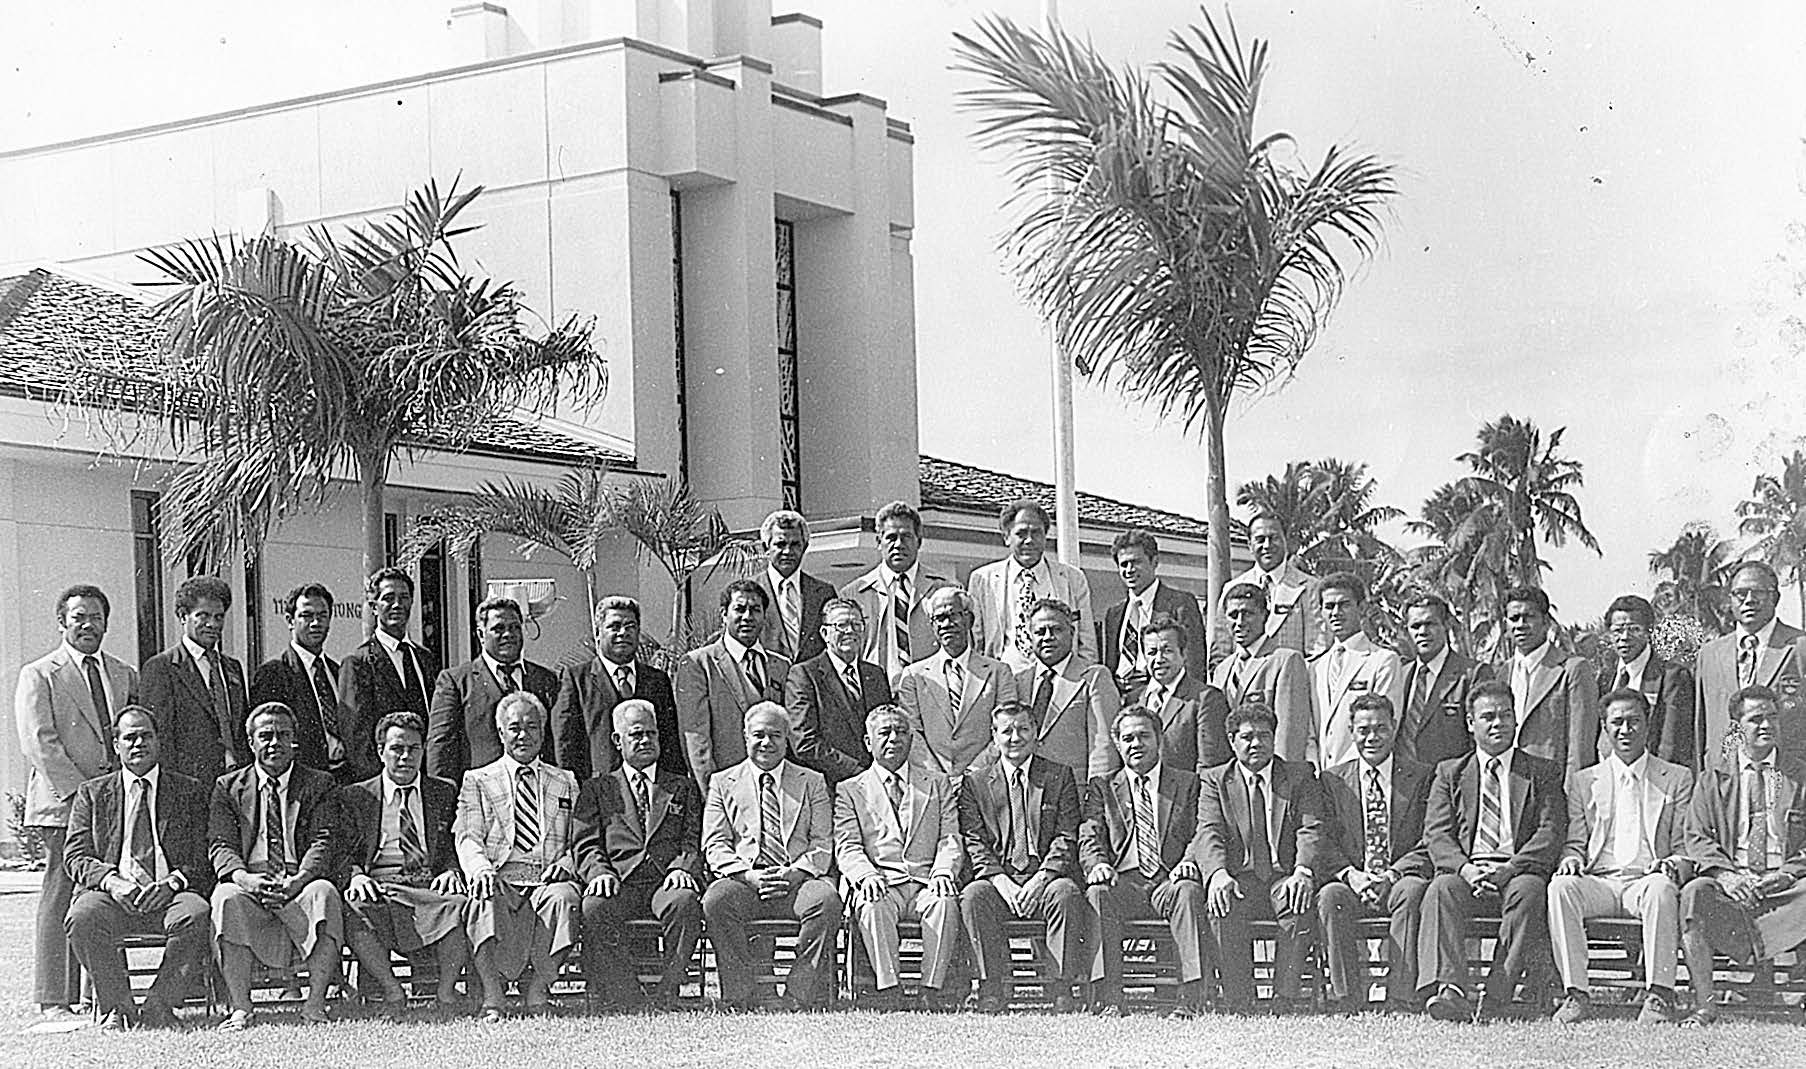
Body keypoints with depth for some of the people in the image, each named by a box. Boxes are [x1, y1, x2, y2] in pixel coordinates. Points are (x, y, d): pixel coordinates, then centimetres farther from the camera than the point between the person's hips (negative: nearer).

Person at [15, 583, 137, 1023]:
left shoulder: (124, 676, 19)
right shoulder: (38, 676, 3)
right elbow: (38, 743, -6)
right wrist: (80, 792, -13)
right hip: (62, 803, -5)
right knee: (60, 900, -6)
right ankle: (53, 1002, -4)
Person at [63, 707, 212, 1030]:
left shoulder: (190, 792, 16)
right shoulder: (91, 794, 18)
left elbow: (204, 859, 8)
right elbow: (76, 857, 8)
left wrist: (173, 882, -14)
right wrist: (112, 880, -14)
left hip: (171, 894, -1)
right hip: (114, 893, 1)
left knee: (195, 915, -34)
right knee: (82, 918, -32)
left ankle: (159, 1005, -19)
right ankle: (116, 1005, -13)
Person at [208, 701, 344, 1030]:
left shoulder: (320, 785, 13)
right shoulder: (228, 787, 15)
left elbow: (323, 842, -1)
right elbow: (221, 846, 3)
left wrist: (298, 880, -22)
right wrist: (243, 878, -20)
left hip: (300, 885, 0)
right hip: (249, 883, 1)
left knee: (324, 893, -34)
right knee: (227, 897, -34)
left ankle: (315, 1004, -28)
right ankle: (240, 1009, -29)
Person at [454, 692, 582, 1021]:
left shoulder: (566, 783, 25)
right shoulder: (477, 780, 18)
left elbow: (580, 841, 17)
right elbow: (467, 838, 5)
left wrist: (565, 864, -7)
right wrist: (480, 868, -18)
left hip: (548, 880, 1)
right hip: (500, 879, -1)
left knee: (563, 898, -35)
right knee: (483, 900, -37)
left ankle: (538, 991, -20)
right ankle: (491, 997, -28)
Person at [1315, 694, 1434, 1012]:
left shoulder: (1423, 777, 9)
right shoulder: (1332, 780, 15)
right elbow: (1325, 842, 6)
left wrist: (1393, 873, -16)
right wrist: (1350, 874, -14)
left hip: (1399, 881, -1)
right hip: (1352, 884, 1)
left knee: (1411, 890, -35)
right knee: (1331, 896, -32)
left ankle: (1402, 1004, -35)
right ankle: (1347, 1003, -28)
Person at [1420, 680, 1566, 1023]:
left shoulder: (1544, 773, 17)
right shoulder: (1450, 773, 21)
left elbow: (1551, 834, 3)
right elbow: (1436, 834, 8)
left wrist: (1507, 870, -13)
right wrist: (1465, 868, -14)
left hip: (1520, 871, -1)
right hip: (1465, 872, 1)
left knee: (1528, 891, -35)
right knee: (1441, 889, -32)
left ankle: (1498, 995, -40)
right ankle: (1450, 990, -48)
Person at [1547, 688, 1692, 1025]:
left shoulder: (1678, 779, 15)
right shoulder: (1582, 781, 20)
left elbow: (1686, 848, 10)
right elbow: (1574, 842, 15)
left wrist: (1673, 865, -14)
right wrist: (1571, 859, -10)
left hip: (1647, 880, -2)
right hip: (1599, 880, 2)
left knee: (1662, 890, -37)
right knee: (1560, 887, -31)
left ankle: (1660, 996, -36)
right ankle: (1576, 994, -30)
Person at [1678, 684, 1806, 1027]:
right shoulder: (1713, 780, 15)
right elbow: (1698, 840, 5)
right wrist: (1725, 874, -14)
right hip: (1731, 885, 1)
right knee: (1694, 893, -32)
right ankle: (1704, 1003, -27)